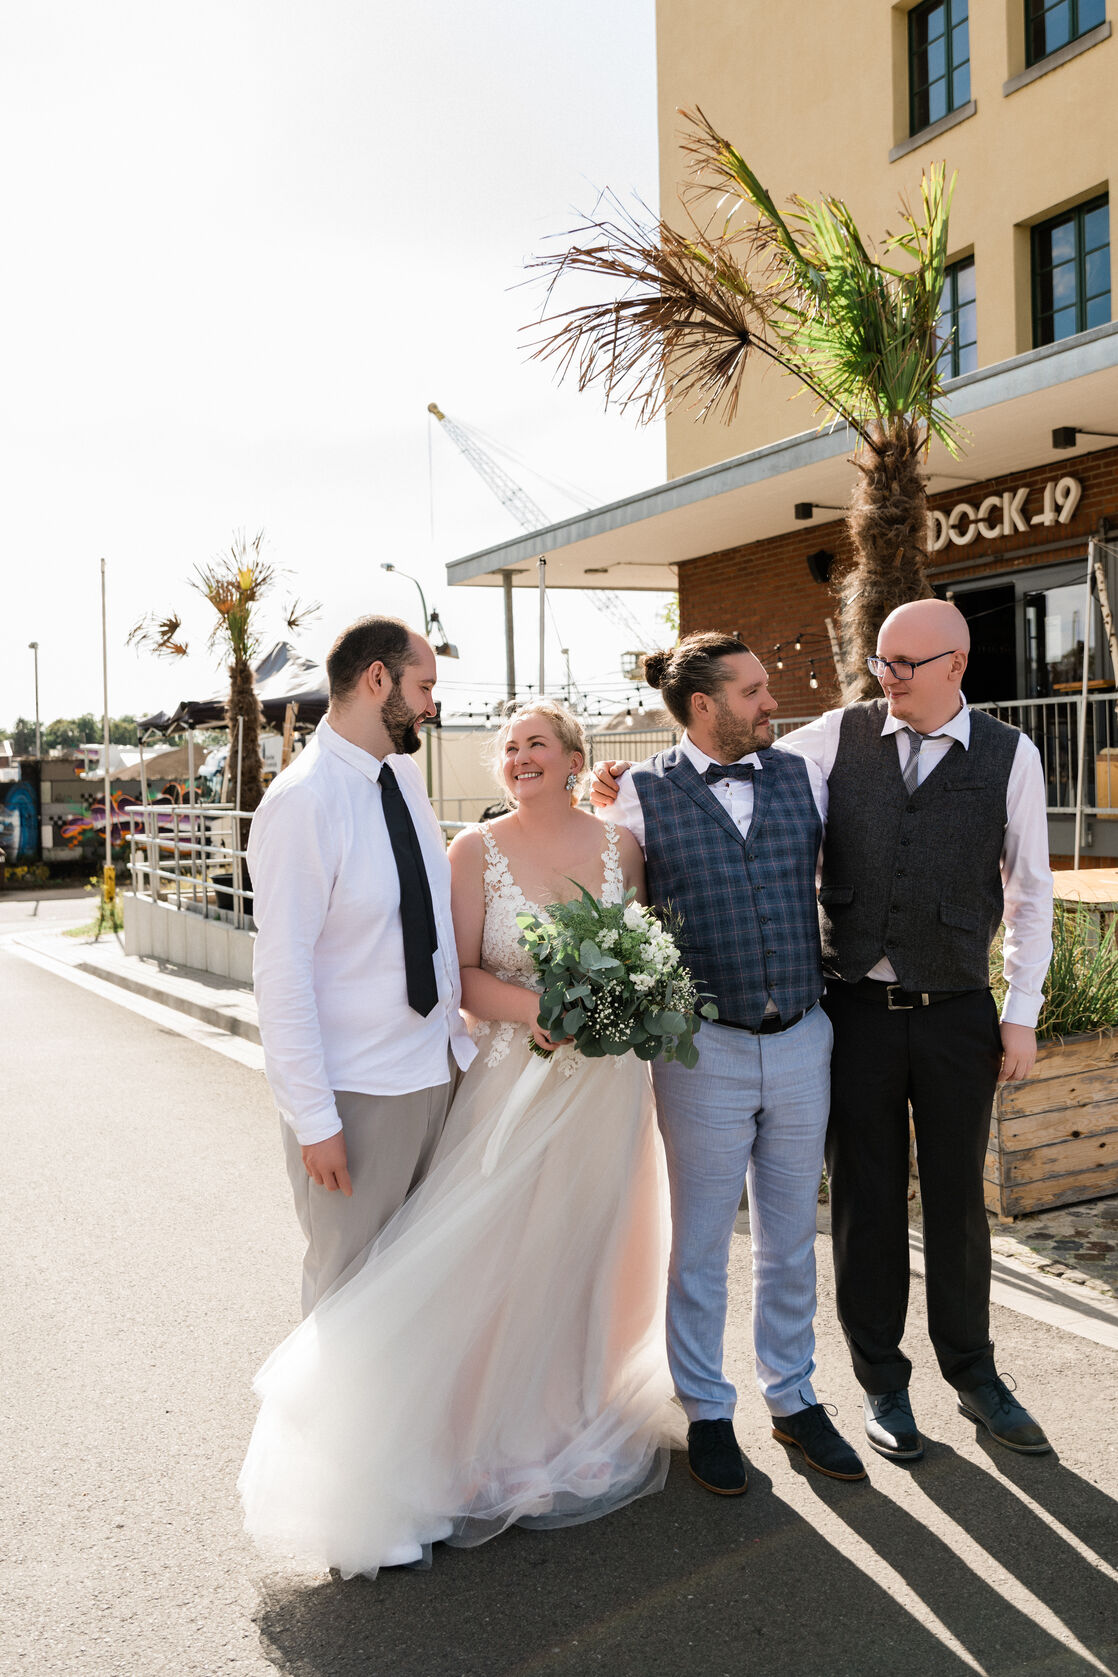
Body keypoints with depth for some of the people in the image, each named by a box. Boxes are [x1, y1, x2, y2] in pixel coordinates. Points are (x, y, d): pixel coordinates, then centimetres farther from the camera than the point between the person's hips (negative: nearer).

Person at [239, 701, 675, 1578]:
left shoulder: (621, 846, 2)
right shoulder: (478, 849, -5)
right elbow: (460, 974, -8)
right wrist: (535, 1005, -23)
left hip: (608, 1081, 3)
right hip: (517, 1077, -3)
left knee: (594, 1249, 15)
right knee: (500, 1253, -1)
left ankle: (587, 1414, 35)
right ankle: (503, 1433, 16)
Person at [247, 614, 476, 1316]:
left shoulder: (405, 775, 5)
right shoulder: (305, 799, -19)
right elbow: (281, 972, -20)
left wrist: (462, 1034, 12)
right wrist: (313, 1120, -19)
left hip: (437, 1067, 7)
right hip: (359, 1093, -7)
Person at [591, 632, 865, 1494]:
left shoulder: (803, 778, 4)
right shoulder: (641, 794, -6)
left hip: (802, 1041, 3)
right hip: (704, 1047, -3)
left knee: (791, 1239, 16)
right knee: (701, 1245, 11)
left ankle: (794, 1398, 35)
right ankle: (707, 1412, 30)